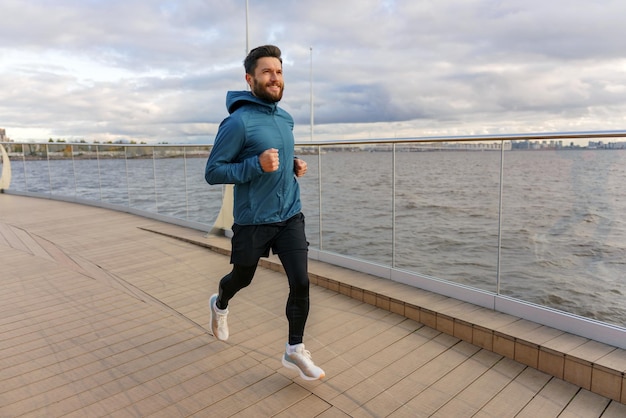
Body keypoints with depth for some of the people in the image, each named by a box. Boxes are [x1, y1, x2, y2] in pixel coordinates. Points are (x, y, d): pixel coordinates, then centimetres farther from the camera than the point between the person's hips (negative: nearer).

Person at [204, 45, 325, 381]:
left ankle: (294, 351, 17)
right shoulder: (238, 122, -15)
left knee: (301, 282, -3)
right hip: (253, 221, -4)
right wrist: (257, 165, -27)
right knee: (242, 278, 17)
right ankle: (219, 305, 53)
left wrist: (294, 165, 2)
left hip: (290, 216, 5)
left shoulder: (285, 119, 7)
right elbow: (212, 173, -15)